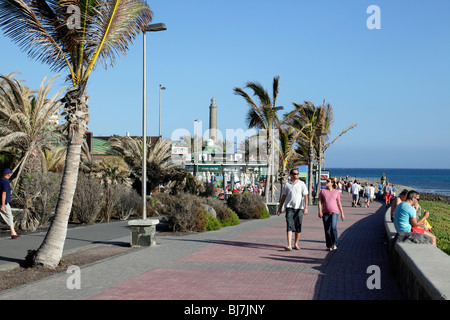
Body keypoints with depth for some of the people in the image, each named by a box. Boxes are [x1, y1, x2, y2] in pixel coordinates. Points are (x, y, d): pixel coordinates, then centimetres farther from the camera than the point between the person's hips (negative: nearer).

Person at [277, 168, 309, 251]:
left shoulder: (302, 184, 3)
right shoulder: (287, 184, 6)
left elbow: (305, 196, 0)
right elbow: (283, 197, 11)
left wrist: (306, 207, -10)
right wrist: (280, 208, 10)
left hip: (299, 208, 1)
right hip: (289, 207, -1)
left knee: (298, 227, 6)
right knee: (289, 226, -11)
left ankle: (296, 244, 21)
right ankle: (289, 245, -17)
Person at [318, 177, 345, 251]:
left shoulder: (336, 192, 5)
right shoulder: (323, 191, 6)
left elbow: (339, 203, 9)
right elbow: (320, 202, 4)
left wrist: (342, 213, 8)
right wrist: (320, 211, -9)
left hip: (334, 212, -2)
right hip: (325, 213, 2)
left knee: (333, 227, -20)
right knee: (327, 230, 3)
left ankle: (334, 244, -10)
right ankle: (329, 246, 13)